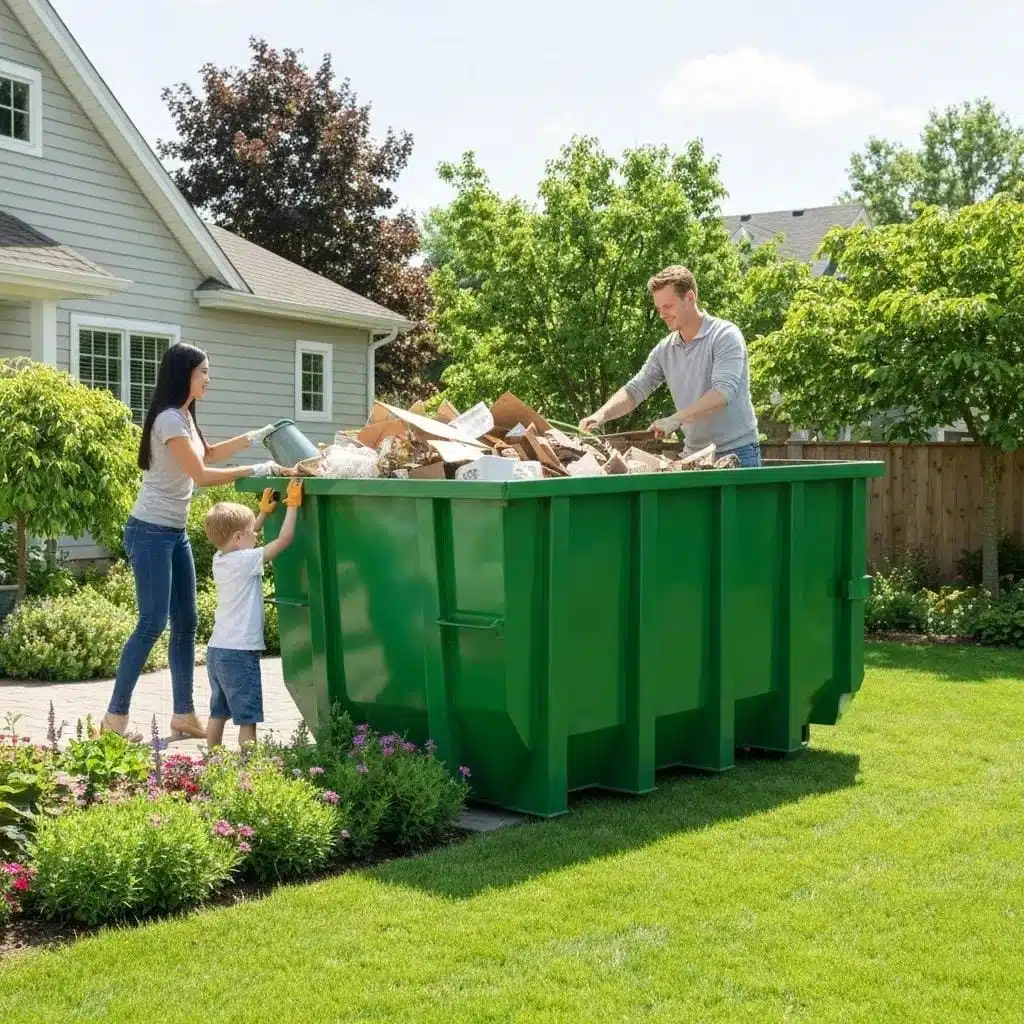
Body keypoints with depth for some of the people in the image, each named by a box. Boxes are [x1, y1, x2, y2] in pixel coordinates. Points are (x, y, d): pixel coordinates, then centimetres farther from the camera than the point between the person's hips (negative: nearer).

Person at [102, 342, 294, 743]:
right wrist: (258, 470, -18)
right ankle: (115, 715, -1)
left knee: (186, 623, 9)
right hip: (150, 533, -10)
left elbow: (207, 454, 29)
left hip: (174, 532, 10)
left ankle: (184, 715, 14)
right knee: (152, 624, -9)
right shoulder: (169, 419, -18)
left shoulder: (184, 416, 12)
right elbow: (202, 475, -20)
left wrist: (256, 436, 20)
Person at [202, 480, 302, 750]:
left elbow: (242, 538, 27)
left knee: (218, 713, 15)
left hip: (216, 649, 8)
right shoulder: (246, 561, -15)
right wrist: (292, 505, -8)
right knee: (247, 718, -4)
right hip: (240, 652, -8)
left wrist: (264, 512, 29)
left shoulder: (220, 558, 7)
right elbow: (284, 540, -17)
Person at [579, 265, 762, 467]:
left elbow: (723, 392, -23)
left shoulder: (725, 335, -11)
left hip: (738, 452, -5)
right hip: (694, 456, 5)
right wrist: (601, 415, -12)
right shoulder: (664, 350, 8)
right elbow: (635, 390, 7)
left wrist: (676, 419, -32)